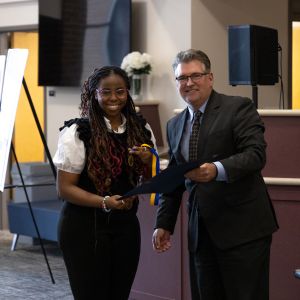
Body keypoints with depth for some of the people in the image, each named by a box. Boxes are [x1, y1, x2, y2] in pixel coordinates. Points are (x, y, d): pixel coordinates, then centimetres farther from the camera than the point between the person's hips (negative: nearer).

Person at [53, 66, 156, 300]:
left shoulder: (141, 129, 6)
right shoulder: (78, 132, -9)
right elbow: (64, 188, -11)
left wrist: (148, 162, -8)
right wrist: (104, 202, -25)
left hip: (126, 225, 5)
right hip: (85, 227, -4)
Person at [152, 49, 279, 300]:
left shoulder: (239, 108, -4)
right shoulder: (175, 125, 15)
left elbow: (256, 154, -16)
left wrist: (218, 169, -32)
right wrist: (164, 224, 14)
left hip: (242, 227, -5)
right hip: (201, 230, 6)